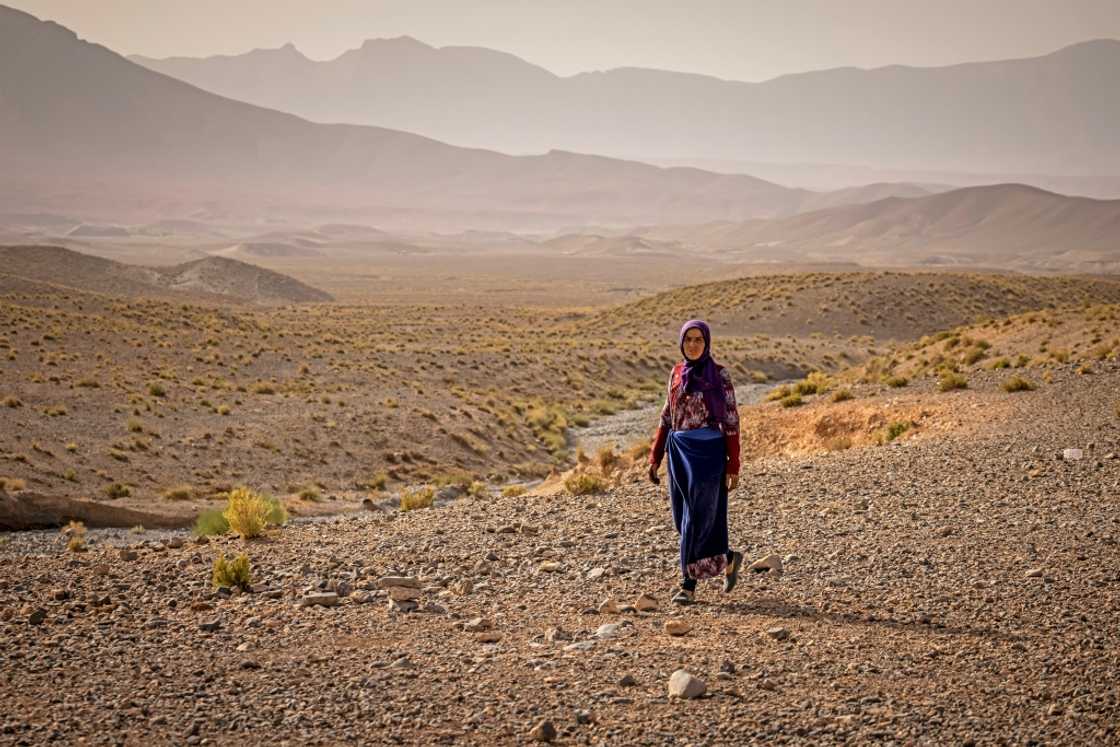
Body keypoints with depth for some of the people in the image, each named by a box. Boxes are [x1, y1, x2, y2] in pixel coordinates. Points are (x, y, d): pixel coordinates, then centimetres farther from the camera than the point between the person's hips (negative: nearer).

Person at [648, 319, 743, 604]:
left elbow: (731, 422, -6)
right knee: (684, 518, 9)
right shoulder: (676, 373, 9)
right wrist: (655, 458, 10)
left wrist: (734, 467, -9)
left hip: (708, 452, -6)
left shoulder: (720, 375, -6)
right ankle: (728, 558, 31)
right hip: (679, 452, 6)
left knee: (699, 517, -5)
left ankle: (688, 585, 3)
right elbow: (667, 419, 14)